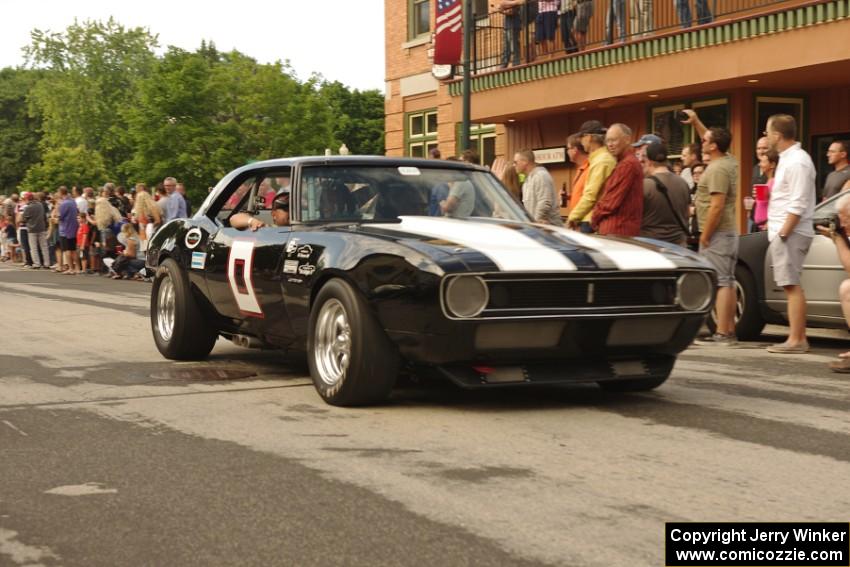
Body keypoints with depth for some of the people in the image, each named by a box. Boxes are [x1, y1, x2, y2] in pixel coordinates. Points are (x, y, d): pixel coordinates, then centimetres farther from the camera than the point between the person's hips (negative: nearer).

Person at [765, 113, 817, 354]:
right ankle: (798, 338, 14)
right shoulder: (788, 158, 17)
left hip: (790, 233, -10)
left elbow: (798, 205, -20)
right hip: (784, 232, 10)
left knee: (792, 286, -9)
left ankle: (796, 340, -8)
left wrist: (783, 233, -21)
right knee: (792, 286, 10)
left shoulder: (797, 161, -14)